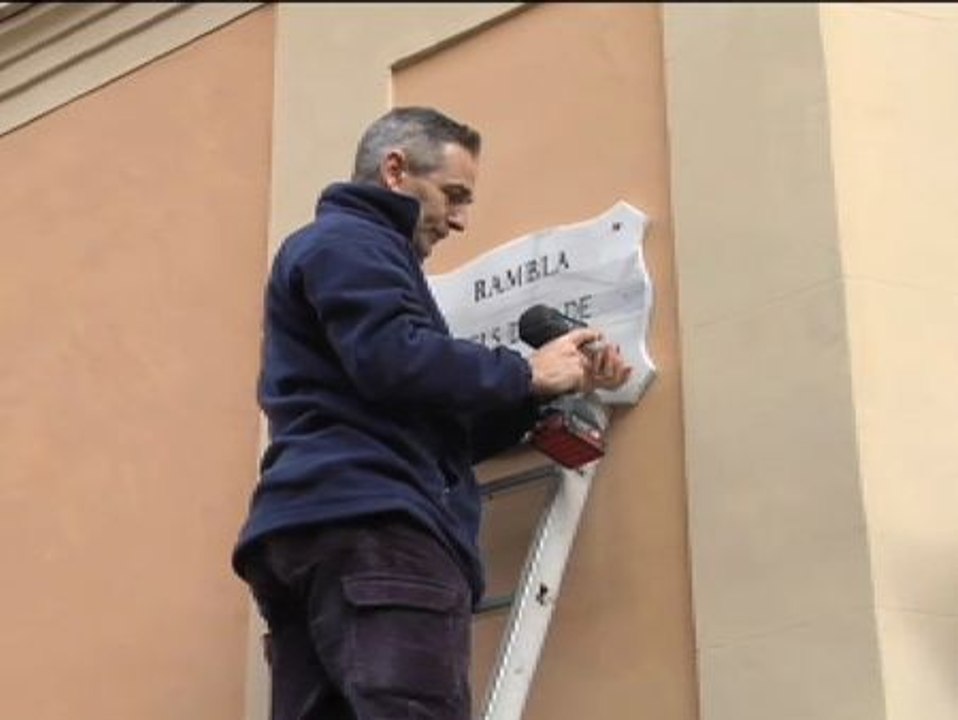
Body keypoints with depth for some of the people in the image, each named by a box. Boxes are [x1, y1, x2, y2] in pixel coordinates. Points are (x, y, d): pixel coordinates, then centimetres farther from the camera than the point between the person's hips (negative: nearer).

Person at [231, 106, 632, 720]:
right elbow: (394, 361, -15)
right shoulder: (348, 241, 5)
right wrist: (528, 373, -1)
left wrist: (554, 386, 16)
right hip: (365, 525, -10)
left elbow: (444, 433, 29)